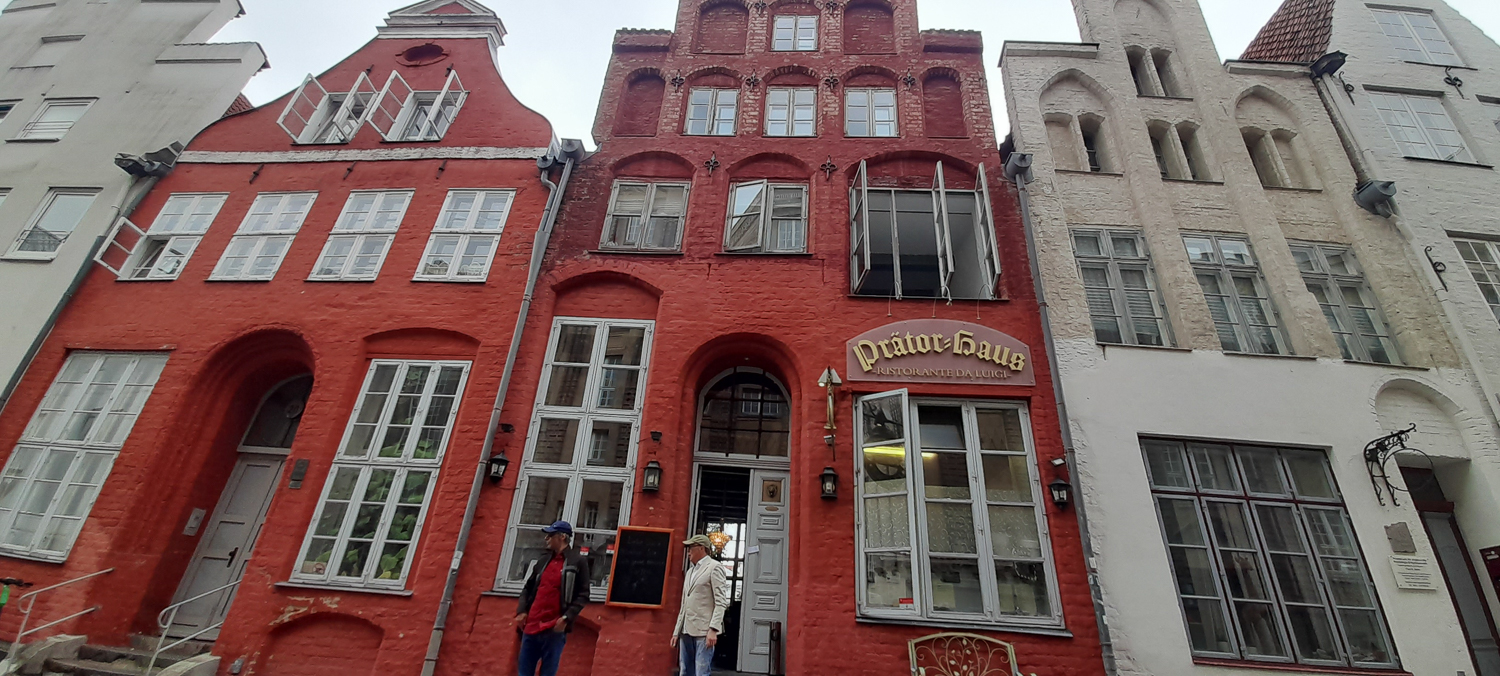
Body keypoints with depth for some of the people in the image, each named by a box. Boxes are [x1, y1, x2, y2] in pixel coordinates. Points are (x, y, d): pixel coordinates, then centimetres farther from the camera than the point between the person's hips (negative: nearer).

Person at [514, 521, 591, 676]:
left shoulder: (578, 562, -2)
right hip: (531, 626, 5)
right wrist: (521, 611, 6)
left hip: (555, 629, -5)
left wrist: (567, 618, -15)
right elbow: (528, 589, 22)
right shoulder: (542, 560, 14)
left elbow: (583, 595, -5)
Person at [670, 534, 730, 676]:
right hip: (686, 631, 8)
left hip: (704, 631, -7)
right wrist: (677, 631, 15)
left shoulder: (714, 567, -4)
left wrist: (713, 630, -18)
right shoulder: (690, 571, 19)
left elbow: (721, 602, -11)